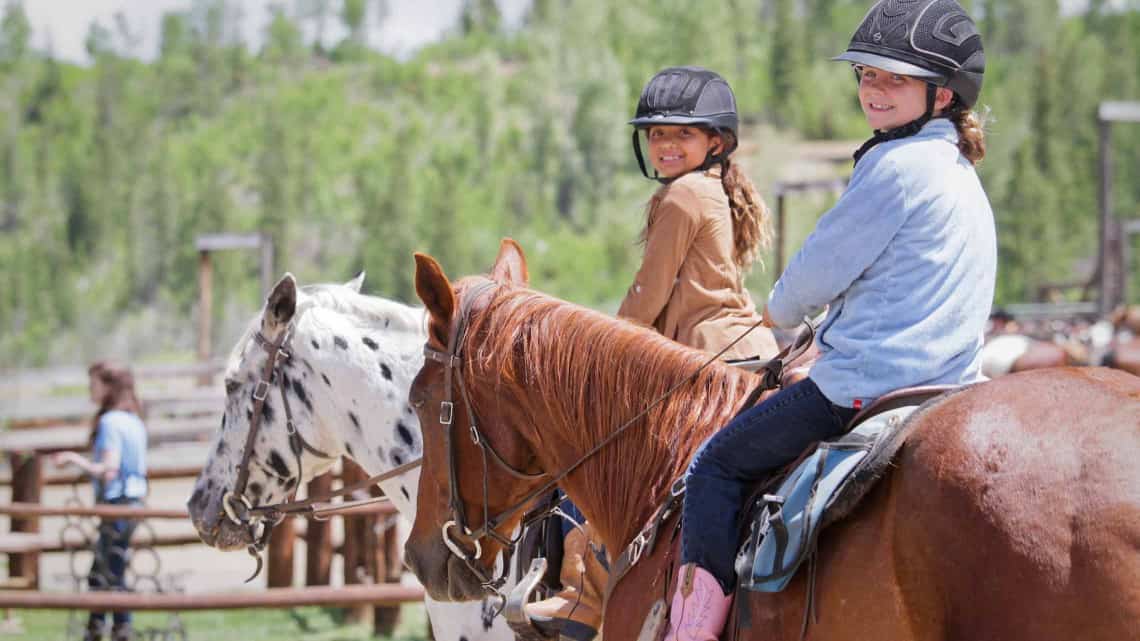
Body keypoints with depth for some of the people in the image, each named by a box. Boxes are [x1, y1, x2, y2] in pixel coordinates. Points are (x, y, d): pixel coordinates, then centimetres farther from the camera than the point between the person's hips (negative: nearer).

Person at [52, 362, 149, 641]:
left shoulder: (110, 422, -15)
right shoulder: (134, 421, 12)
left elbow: (108, 471, -21)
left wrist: (74, 459, -13)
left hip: (117, 504, -9)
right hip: (134, 500, 9)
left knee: (114, 577, -4)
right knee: (98, 576, 15)